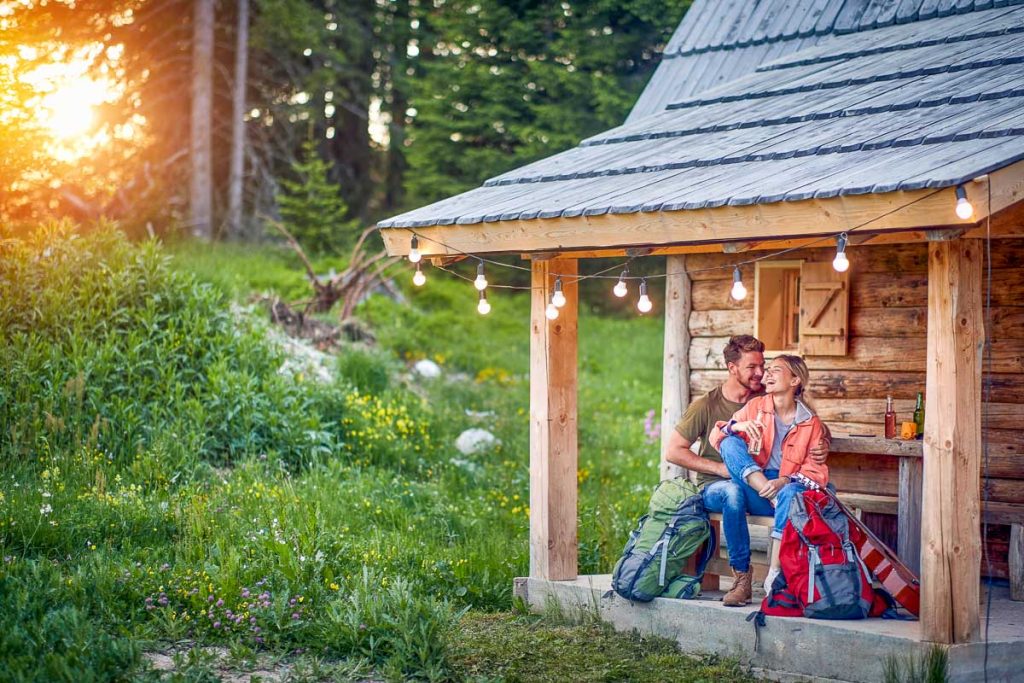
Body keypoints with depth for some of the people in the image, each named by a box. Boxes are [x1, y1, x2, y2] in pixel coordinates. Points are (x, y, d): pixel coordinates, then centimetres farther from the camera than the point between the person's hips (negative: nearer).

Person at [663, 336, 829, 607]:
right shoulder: (706, 405, -2)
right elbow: (672, 452, -2)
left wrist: (822, 445, -15)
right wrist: (719, 468, -11)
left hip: (760, 487, 2)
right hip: (714, 487, -2)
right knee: (734, 492, -40)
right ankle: (742, 579, -33)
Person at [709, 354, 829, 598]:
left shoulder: (811, 423, 5)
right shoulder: (756, 406, 9)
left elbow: (816, 471, -3)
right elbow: (716, 437, 6)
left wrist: (784, 481, -21)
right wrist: (737, 426, -17)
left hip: (787, 488, -2)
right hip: (754, 494, 2)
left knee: (791, 492, -38)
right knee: (730, 443, -19)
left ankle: (774, 574, -39)